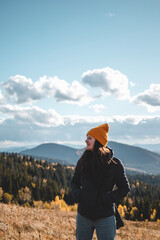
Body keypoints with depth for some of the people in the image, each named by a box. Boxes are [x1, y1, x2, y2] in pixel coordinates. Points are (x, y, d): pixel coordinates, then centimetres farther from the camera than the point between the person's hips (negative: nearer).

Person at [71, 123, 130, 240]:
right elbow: (74, 182, 15)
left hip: (105, 216, -3)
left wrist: (107, 198, -17)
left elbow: (125, 188, -2)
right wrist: (77, 194, -7)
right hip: (84, 215, 4)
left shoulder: (114, 163, -6)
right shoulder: (83, 161, 3)